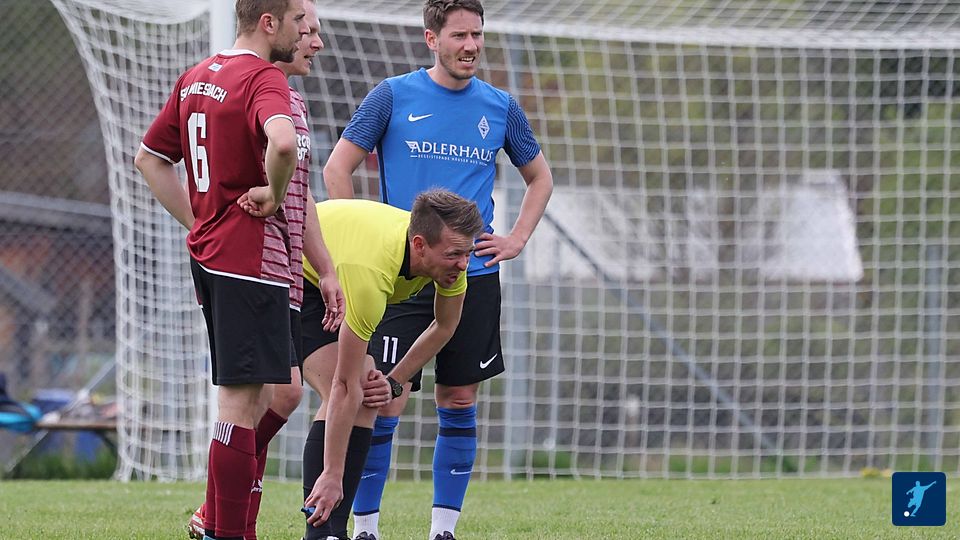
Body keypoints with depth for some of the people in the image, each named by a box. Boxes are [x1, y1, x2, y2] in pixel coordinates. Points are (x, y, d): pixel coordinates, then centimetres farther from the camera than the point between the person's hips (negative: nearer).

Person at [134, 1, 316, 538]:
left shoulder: (196, 77, 14)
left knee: (252, 394, 19)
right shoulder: (264, 78, -14)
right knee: (244, 398, -6)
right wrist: (273, 195, -17)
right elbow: (283, 142, -36)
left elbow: (150, 158, 22)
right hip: (252, 252, -9)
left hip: (208, 250, 9)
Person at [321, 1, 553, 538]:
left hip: (474, 277, 3)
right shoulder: (393, 97, -1)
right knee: (385, 402, -7)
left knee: (460, 402, 4)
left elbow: (540, 177, 22)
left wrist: (517, 240, 9)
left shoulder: (500, 107, 8)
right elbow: (338, 168, 3)